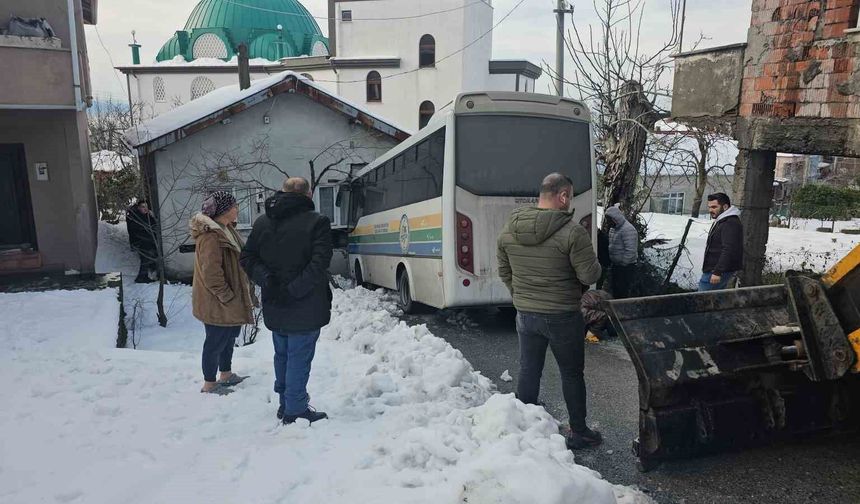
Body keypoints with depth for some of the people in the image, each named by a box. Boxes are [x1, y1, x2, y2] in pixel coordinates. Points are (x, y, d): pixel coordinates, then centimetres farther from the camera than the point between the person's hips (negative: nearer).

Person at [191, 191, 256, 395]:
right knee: (216, 341, 2)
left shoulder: (226, 229, 10)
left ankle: (226, 375, 37)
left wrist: (247, 292, 17)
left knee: (229, 336, 21)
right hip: (216, 303, -10)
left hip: (229, 300, 10)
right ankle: (209, 384, 17)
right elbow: (211, 273, -26)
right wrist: (228, 297, -20)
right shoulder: (210, 235, -23)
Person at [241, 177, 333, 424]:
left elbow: (247, 258, 4)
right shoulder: (317, 222, -13)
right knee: (299, 358, 4)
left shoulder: (262, 222, 7)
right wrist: (294, 290, -18)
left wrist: (266, 279, -7)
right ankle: (295, 411, 12)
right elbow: (318, 264, -22)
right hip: (304, 310, -6)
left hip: (274, 308, 6)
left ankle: (285, 403, 33)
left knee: (282, 355, 21)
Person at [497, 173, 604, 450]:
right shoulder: (571, 231, -19)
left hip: (525, 315, 4)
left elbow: (504, 272, 9)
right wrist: (592, 263, 5)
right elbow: (590, 275, -17)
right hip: (563, 317, -4)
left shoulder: (508, 229, -1)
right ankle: (578, 433, 26)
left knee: (528, 372, 15)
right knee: (572, 374, 13)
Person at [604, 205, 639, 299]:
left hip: (626, 267, -9)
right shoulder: (612, 228, 12)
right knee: (615, 290, 16)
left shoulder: (628, 229, -19)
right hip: (615, 266, 9)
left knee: (623, 293, -6)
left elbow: (630, 251, -24)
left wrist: (623, 263, -18)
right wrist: (611, 261, 15)